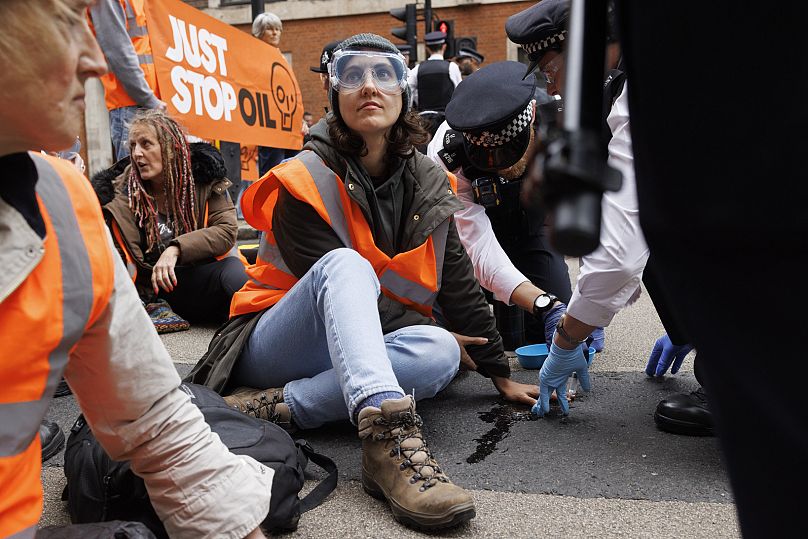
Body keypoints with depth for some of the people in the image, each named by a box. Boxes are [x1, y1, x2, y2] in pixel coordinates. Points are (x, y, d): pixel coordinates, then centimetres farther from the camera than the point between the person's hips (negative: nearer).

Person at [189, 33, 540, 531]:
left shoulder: (428, 183, 3)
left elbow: (458, 283, 4)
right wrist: (440, 333, -9)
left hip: (359, 352, 4)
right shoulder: (306, 181, -11)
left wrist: (501, 374, 4)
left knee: (440, 353, -28)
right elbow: (339, 279, -15)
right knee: (345, 264, -33)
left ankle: (275, 406, -27)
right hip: (274, 347, -4)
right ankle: (389, 437, -52)